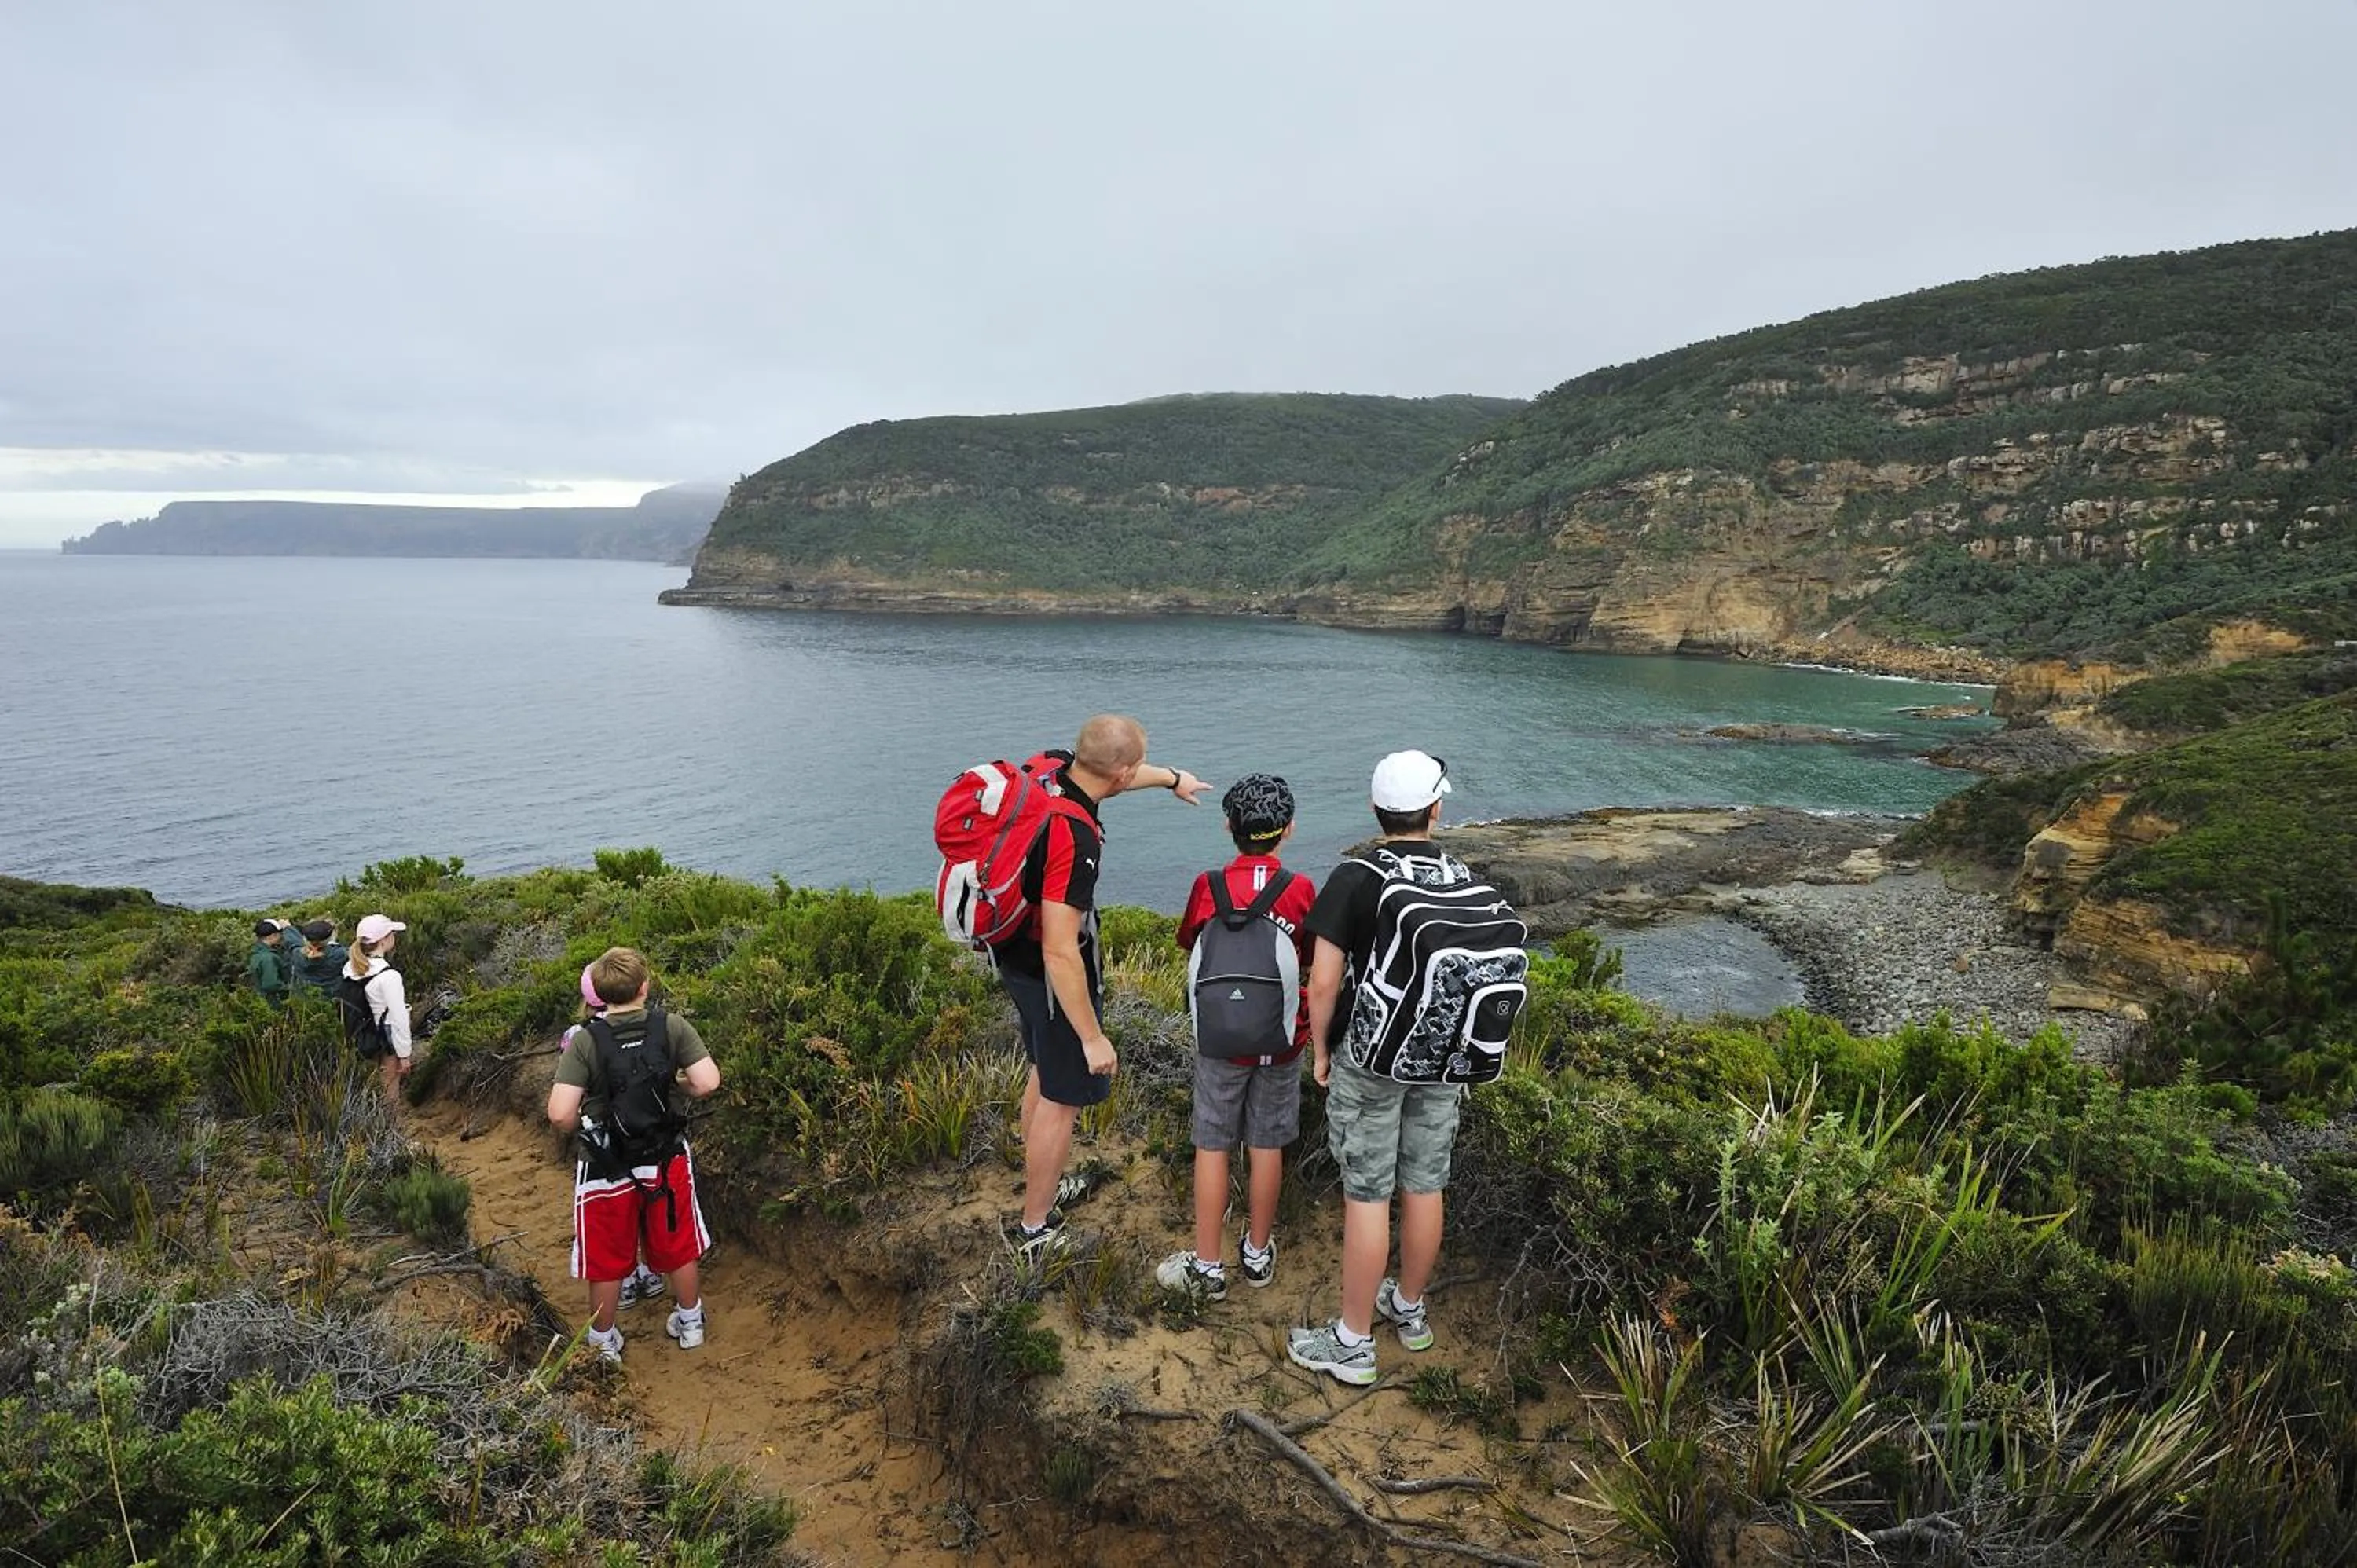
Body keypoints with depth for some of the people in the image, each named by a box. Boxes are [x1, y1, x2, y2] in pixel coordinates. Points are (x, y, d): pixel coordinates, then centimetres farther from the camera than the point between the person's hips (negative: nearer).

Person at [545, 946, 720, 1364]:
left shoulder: (585, 1041, -16)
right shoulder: (672, 1027, -14)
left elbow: (560, 1114, -22)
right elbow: (708, 1082, -18)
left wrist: (585, 1126, 0)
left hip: (606, 1169, -1)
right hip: (666, 1161, 1)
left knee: (607, 1262, 19)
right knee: (679, 1249, 22)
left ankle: (603, 1343, 37)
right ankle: (690, 1322, 42)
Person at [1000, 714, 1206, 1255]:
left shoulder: (1051, 773, -9)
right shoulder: (1076, 837, -35)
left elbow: (1115, 776, 16)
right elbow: (1059, 952, -33)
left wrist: (1172, 778, 35)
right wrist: (1092, 1036, -23)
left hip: (1014, 956, 9)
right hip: (1050, 979, -9)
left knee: (1045, 1070, 26)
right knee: (1063, 1098, 7)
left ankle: (1040, 1185, 46)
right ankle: (1034, 1228, 22)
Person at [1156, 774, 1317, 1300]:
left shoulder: (1209, 887, -10)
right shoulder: (1300, 889, -11)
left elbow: (1189, 946, 5)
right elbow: (1311, 962, 1)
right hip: (1281, 1042, 1)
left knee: (1212, 1147, 10)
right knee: (1267, 1146, 15)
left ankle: (1207, 1266, 18)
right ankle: (1258, 1251, 30)